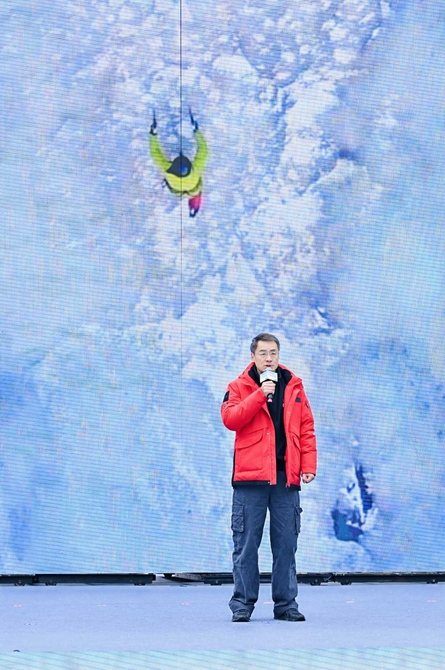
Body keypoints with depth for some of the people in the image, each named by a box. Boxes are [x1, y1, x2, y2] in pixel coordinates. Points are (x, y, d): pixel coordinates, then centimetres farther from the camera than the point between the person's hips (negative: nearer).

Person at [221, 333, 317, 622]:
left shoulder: (294, 387, 13)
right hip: (251, 478, -2)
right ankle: (243, 603, 6)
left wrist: (308, 465, 3)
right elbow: (230, 419, -11)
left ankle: (286, 604, 11)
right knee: (246, 543, -1)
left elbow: (306, 428, 12)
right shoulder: (239, 387, 5)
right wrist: (259, 394, -15)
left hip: (286, 477, 2)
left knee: (286, 543, 4)